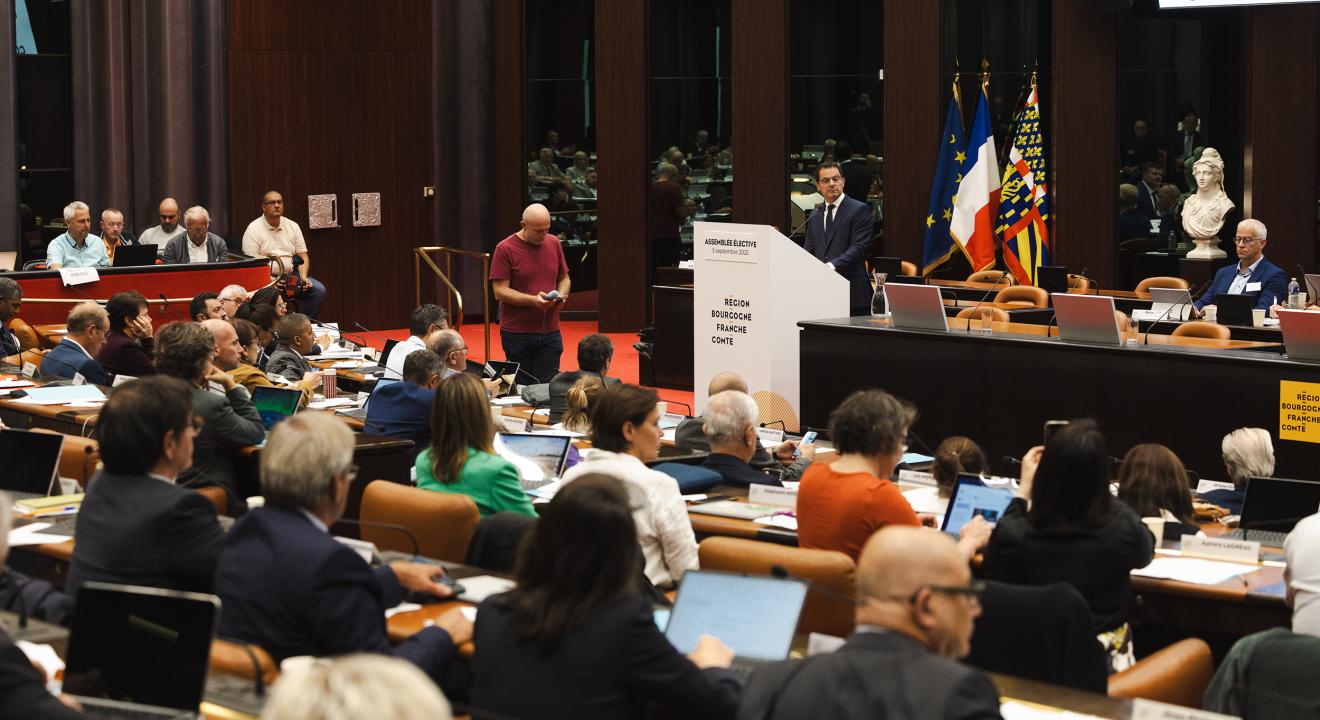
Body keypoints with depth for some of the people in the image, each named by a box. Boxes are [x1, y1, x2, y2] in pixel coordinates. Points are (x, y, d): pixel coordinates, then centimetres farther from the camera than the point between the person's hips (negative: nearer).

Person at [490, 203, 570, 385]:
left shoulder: (553, 243, 8)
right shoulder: (505, 249, -8)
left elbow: (564, 278, 19)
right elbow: (500, 291, -11)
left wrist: (561, 295, -4)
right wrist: (533, 300, -22)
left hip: (550, 331, 3)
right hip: (517, 334, -3)